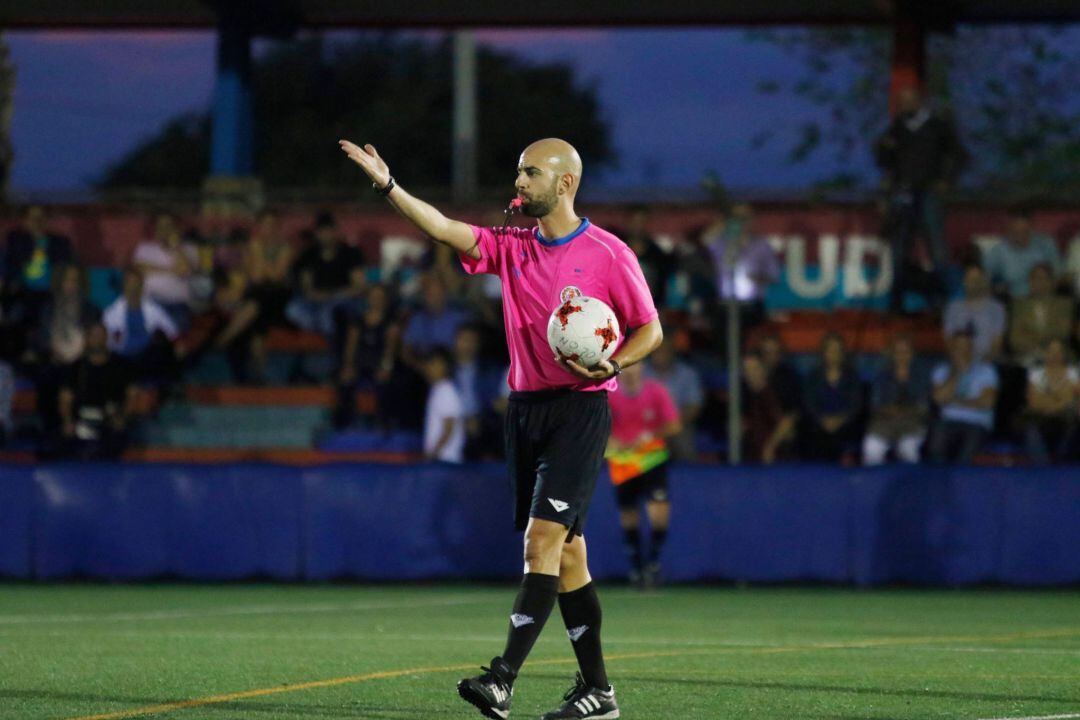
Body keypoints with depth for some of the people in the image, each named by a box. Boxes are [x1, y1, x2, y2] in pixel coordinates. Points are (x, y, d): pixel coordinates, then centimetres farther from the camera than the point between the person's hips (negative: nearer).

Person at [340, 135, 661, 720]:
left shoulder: (608, 254, -4)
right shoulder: (511, 248, 10)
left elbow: (649, 328, 1)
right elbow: (445, 230, -2)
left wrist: (612, 365, -18)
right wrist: (388, 186, -14)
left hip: (580, 407, -6)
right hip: (526, 405, 6)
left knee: (543, 537, -16)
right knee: (565, 552, 8)